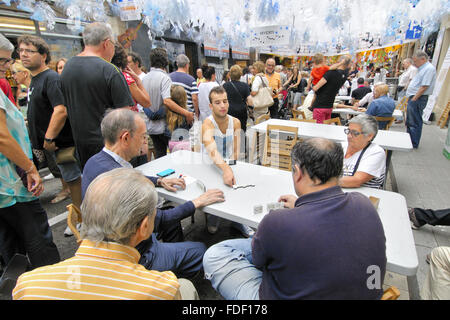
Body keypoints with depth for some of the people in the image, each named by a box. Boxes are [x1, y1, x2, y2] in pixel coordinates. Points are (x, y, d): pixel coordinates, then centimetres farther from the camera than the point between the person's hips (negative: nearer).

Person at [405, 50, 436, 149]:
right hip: (414, 98, 10)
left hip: (418, 99, -10)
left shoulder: (429, 68, -14)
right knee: (410, 121, 17)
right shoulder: (422, 68, 17)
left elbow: (424, 86, -21)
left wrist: (414, 99, -20)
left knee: (415, 122, -3)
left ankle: (413, 144, 5)